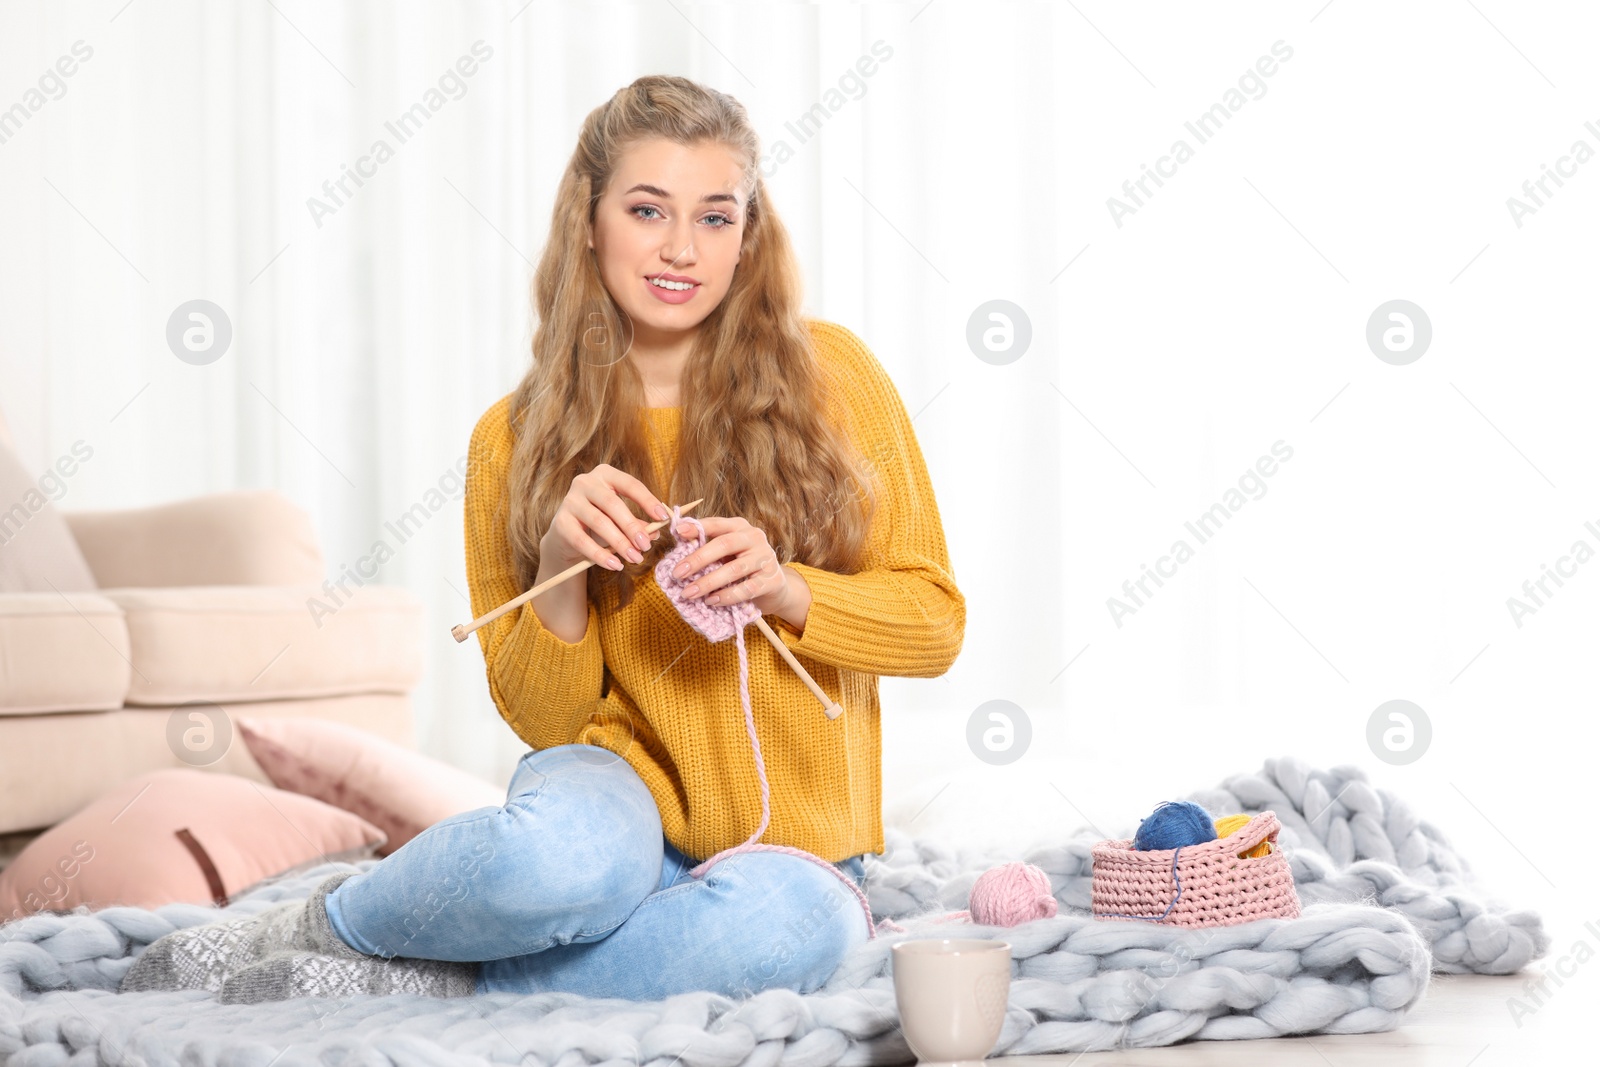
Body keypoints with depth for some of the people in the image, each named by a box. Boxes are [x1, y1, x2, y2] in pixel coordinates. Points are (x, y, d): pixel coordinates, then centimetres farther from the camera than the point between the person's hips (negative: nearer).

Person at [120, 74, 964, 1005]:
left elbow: (935, 624, 0)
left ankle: (425, 985, -19)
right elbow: (542, 719, 3)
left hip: (789, 849, 1)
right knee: (561, 851, -40)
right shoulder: (515, 440, 2)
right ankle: (327, 920, -7)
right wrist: (561, 574, -17)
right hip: (626, 796, 0)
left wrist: (785, 588, -19)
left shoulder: (830, 375, -2)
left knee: (796, 922, -38)